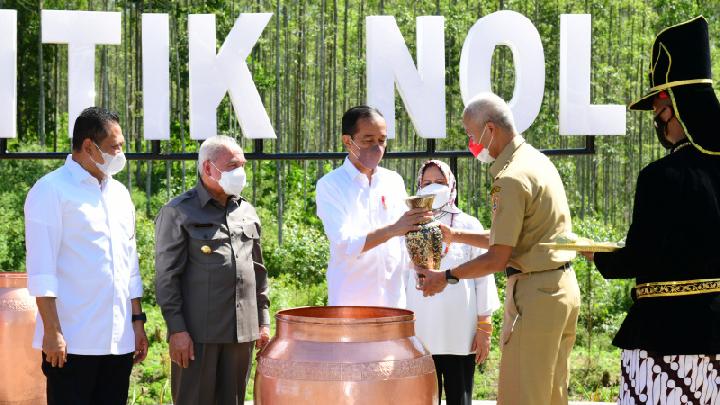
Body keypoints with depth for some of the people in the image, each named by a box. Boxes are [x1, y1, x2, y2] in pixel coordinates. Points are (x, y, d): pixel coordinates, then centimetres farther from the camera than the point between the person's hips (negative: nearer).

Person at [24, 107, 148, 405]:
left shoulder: (119, 193, 17)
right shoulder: (52, 190, -5)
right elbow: (41, 269, -10)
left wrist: (137, 320, 16)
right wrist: (52, 331, -15)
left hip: (119, 339, 6)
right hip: (72, 341, -6)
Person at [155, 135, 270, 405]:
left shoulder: (246, 212, 16)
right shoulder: (178, 213, -2)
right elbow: (167, 276, -6)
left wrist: (263, 321, 15)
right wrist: (176, 329, -13)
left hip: (242, 332, 5)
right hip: (197, 334, -5)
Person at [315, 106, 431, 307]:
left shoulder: (394, 181, 11)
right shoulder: (330, 185, -5)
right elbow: (345, 244, -15)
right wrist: (393, 229, -26)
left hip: (393, 298, 4)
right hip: (350, 300, -4)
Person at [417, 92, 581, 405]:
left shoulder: (512, 178, -17)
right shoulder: (537, 160, 13)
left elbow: (497, 259, -17)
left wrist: (446, 277, -5)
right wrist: (456, 236, 19)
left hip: (534, 293, -10)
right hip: (564, 287, 10)